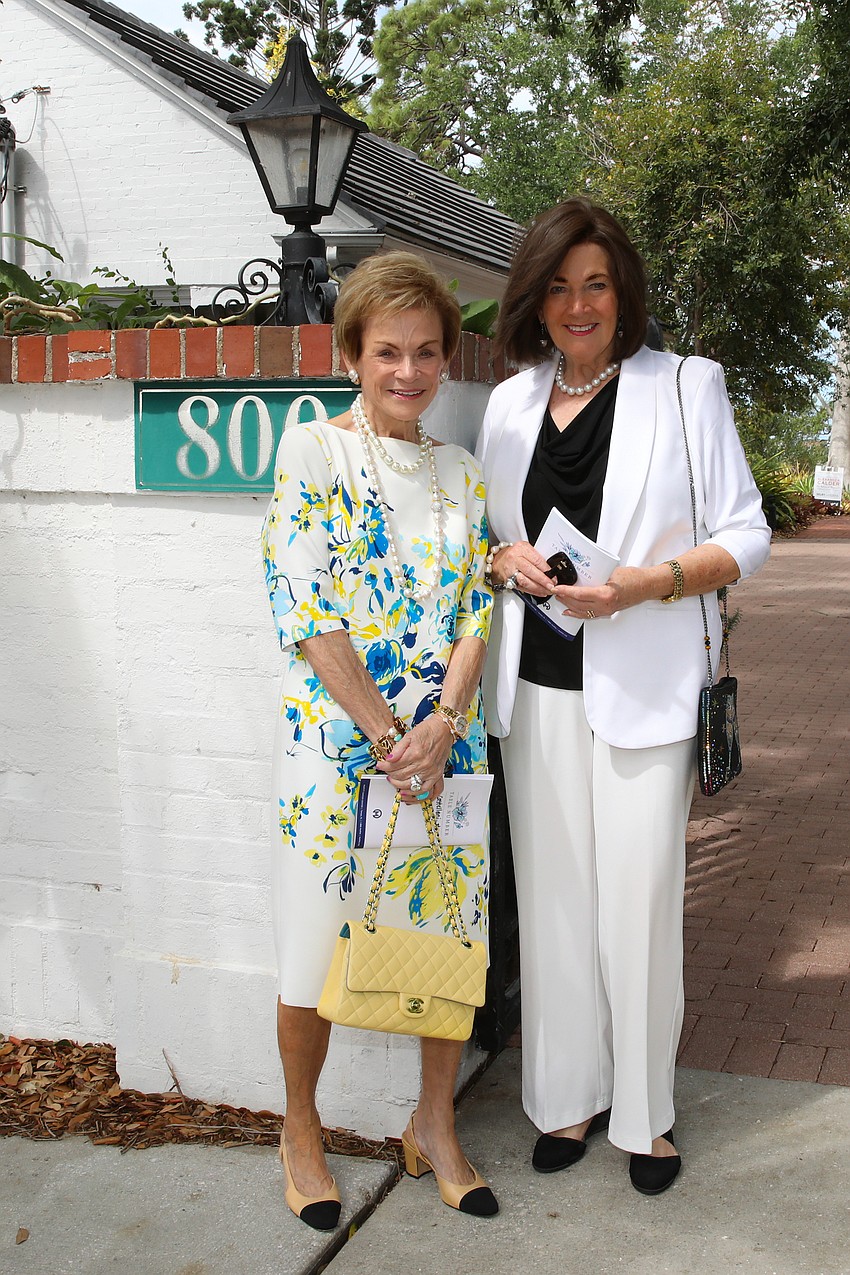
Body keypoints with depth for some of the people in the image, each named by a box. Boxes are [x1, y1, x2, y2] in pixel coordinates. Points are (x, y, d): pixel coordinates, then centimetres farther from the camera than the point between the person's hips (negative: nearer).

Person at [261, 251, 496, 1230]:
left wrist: (442, 727, -10)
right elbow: (305, 611, -12)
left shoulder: (460, 474, 10)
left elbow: (477, 613, 5)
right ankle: (299, 1130, 28)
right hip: (336, 738, -4)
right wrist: (388, 735, -15)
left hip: (446, 741, 5)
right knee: (319, 949, 4)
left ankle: (435, 1124, 32)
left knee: (452, 932, 11)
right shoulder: (311, 453, -5)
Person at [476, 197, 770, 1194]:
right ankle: (571, 1095, 25)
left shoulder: (686, 387, 0)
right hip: (538, 688, 4)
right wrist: (509, 562, -4)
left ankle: (645, 1112, 19)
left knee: (638, 902, 0)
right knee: (554, 896, 8)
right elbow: (486, 538, 19)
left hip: (644, 689, -3)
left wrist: (649, 581, -18)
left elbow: (745, 538, -1)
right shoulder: (510, 403, 12)